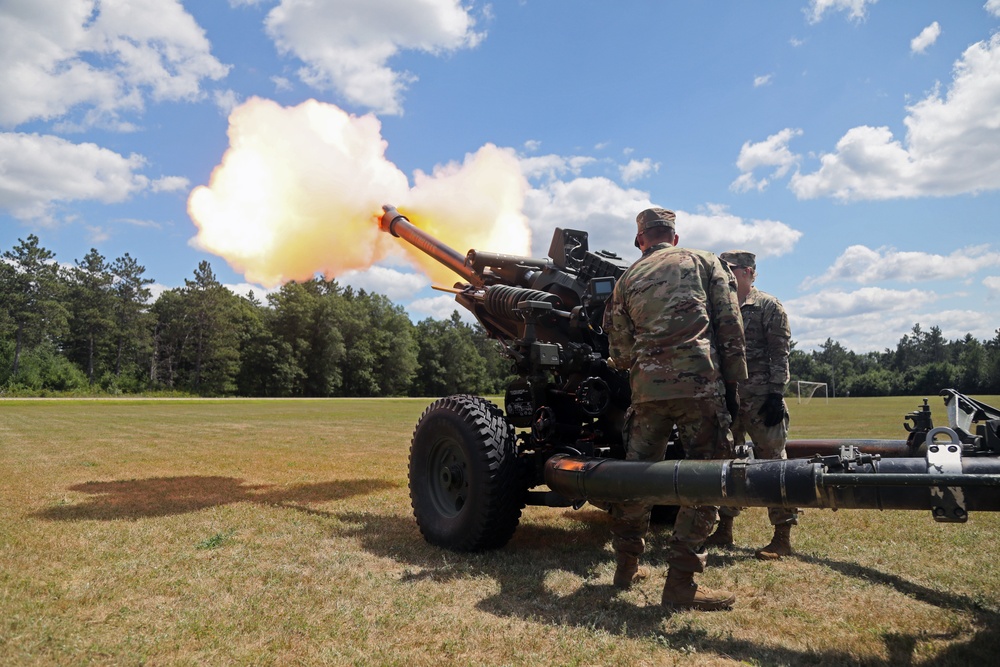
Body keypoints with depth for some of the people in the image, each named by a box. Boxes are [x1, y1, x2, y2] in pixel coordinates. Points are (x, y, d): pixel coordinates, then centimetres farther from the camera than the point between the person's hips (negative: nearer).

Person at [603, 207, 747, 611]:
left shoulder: (627, 280, 17)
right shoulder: (705, 263, 13)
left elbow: (620, 354, 15)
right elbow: (730, 327, 3)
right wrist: (733, 384, 6)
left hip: (647, 388, 3)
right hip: (700, 382, -3)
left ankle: (627, 566, 28)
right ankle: (681, 583, 0)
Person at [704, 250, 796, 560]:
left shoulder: (769, 307, -1)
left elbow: (780, 354, -7)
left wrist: (775, 395, -15)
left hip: (760, 399, -6)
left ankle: (783, 537, 6)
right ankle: (724, 530, 21)